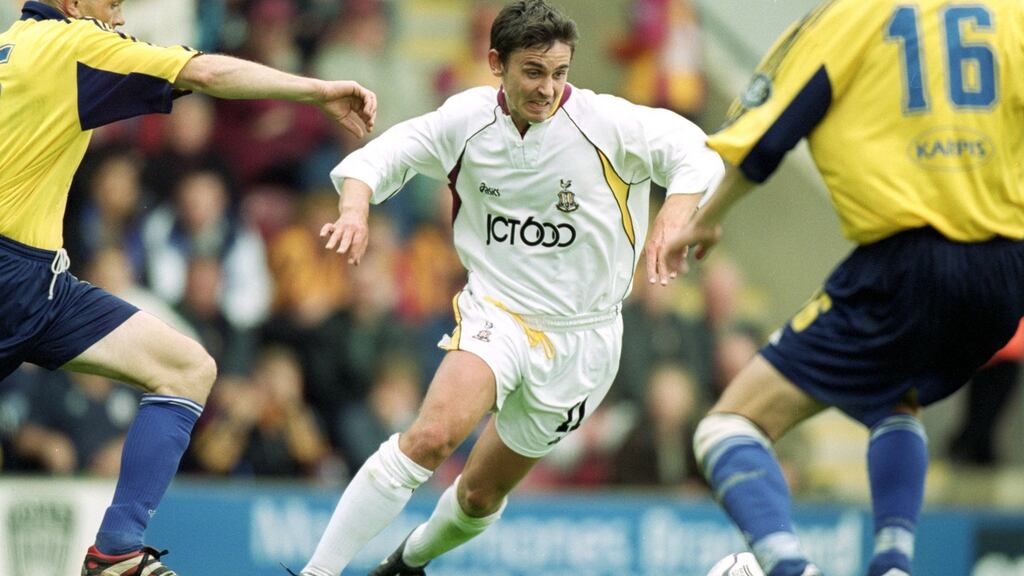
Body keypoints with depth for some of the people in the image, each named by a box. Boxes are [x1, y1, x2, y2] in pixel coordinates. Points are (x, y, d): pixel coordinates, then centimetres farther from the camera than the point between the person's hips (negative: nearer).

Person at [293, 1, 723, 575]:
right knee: (432, 436, -29)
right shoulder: (467, 119, -7)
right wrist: (355, 210, -22)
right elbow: (379, 158, 1)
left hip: (578, 336, 0)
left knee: (481, 495, 12)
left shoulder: (604, 121, -15)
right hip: (495, 312, 0)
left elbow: (695, 152, -21)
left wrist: (676, 215, -42)